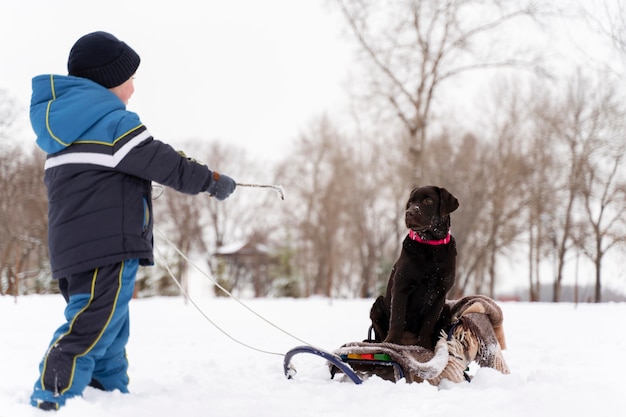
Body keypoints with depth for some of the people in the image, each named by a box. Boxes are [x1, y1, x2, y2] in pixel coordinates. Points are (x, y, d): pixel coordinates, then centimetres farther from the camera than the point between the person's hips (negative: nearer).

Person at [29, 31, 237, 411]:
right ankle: (52, 401, -21)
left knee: (110, 336, 17)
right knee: (92, 328, -14)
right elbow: (161, 163, -7)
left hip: (71, 248, 10)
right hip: (109, 247, -10)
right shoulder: (113, 122, -9)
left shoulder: (61, 120, 19)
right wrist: (212, 181, 7)